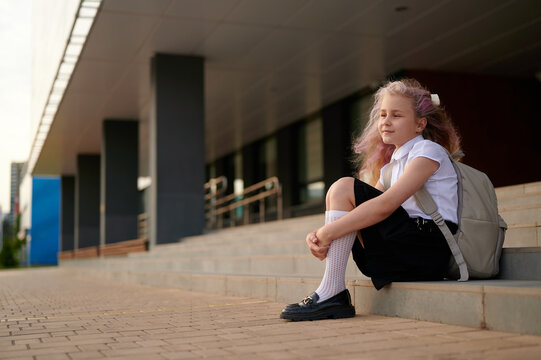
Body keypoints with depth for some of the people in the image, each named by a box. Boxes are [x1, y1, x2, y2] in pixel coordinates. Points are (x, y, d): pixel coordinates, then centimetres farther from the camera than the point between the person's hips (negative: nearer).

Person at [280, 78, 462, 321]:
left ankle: (330, 293, -18)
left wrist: (328, 232, -21)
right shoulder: (391, 163, 22)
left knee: (344, 188, -15)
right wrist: (321, 234, -9)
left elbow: (386, 205, -19)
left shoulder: (428, 151, -4)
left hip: (430, 245, -9)